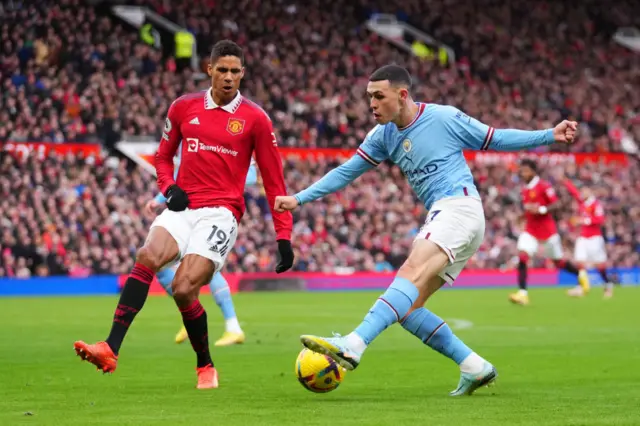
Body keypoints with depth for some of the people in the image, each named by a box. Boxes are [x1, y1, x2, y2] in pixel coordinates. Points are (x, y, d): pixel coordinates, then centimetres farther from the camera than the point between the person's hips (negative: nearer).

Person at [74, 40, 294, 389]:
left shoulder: (254, 119, 1)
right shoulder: (184, 107, 10)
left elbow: (273, 180, 5)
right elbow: (163, 156, 23)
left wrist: (283, 236, 2)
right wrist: (169, 188, 2)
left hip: (221, 213, -3)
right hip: (183, 207, 3)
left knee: (183, 288, -18)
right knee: (147, 258, -26)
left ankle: (205, 366, 7)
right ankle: (110, 350, -33)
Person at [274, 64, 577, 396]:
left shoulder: (444, 118, -4)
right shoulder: (383, 136, 12)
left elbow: (494, 139, 6)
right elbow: (346, 172, 18)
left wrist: (549, 135, 0)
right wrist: (299, 198, 12)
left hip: (459, 207, -8)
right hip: (437, 219, 8)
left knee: (412, 273, -28)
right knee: (407, 307, -3)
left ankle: (352, 346, -44)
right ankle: (475, 368, 2)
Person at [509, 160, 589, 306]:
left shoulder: (544, 186, -12)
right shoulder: (524, 190, 10)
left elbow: (556, 204, -15)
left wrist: (541, 209, -27)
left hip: (547, 230, -6)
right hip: (530, 230, 6)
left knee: (559, 262, 8)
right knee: (522, 256, -17)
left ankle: (581, 275, 38)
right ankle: (523, 293, -22)